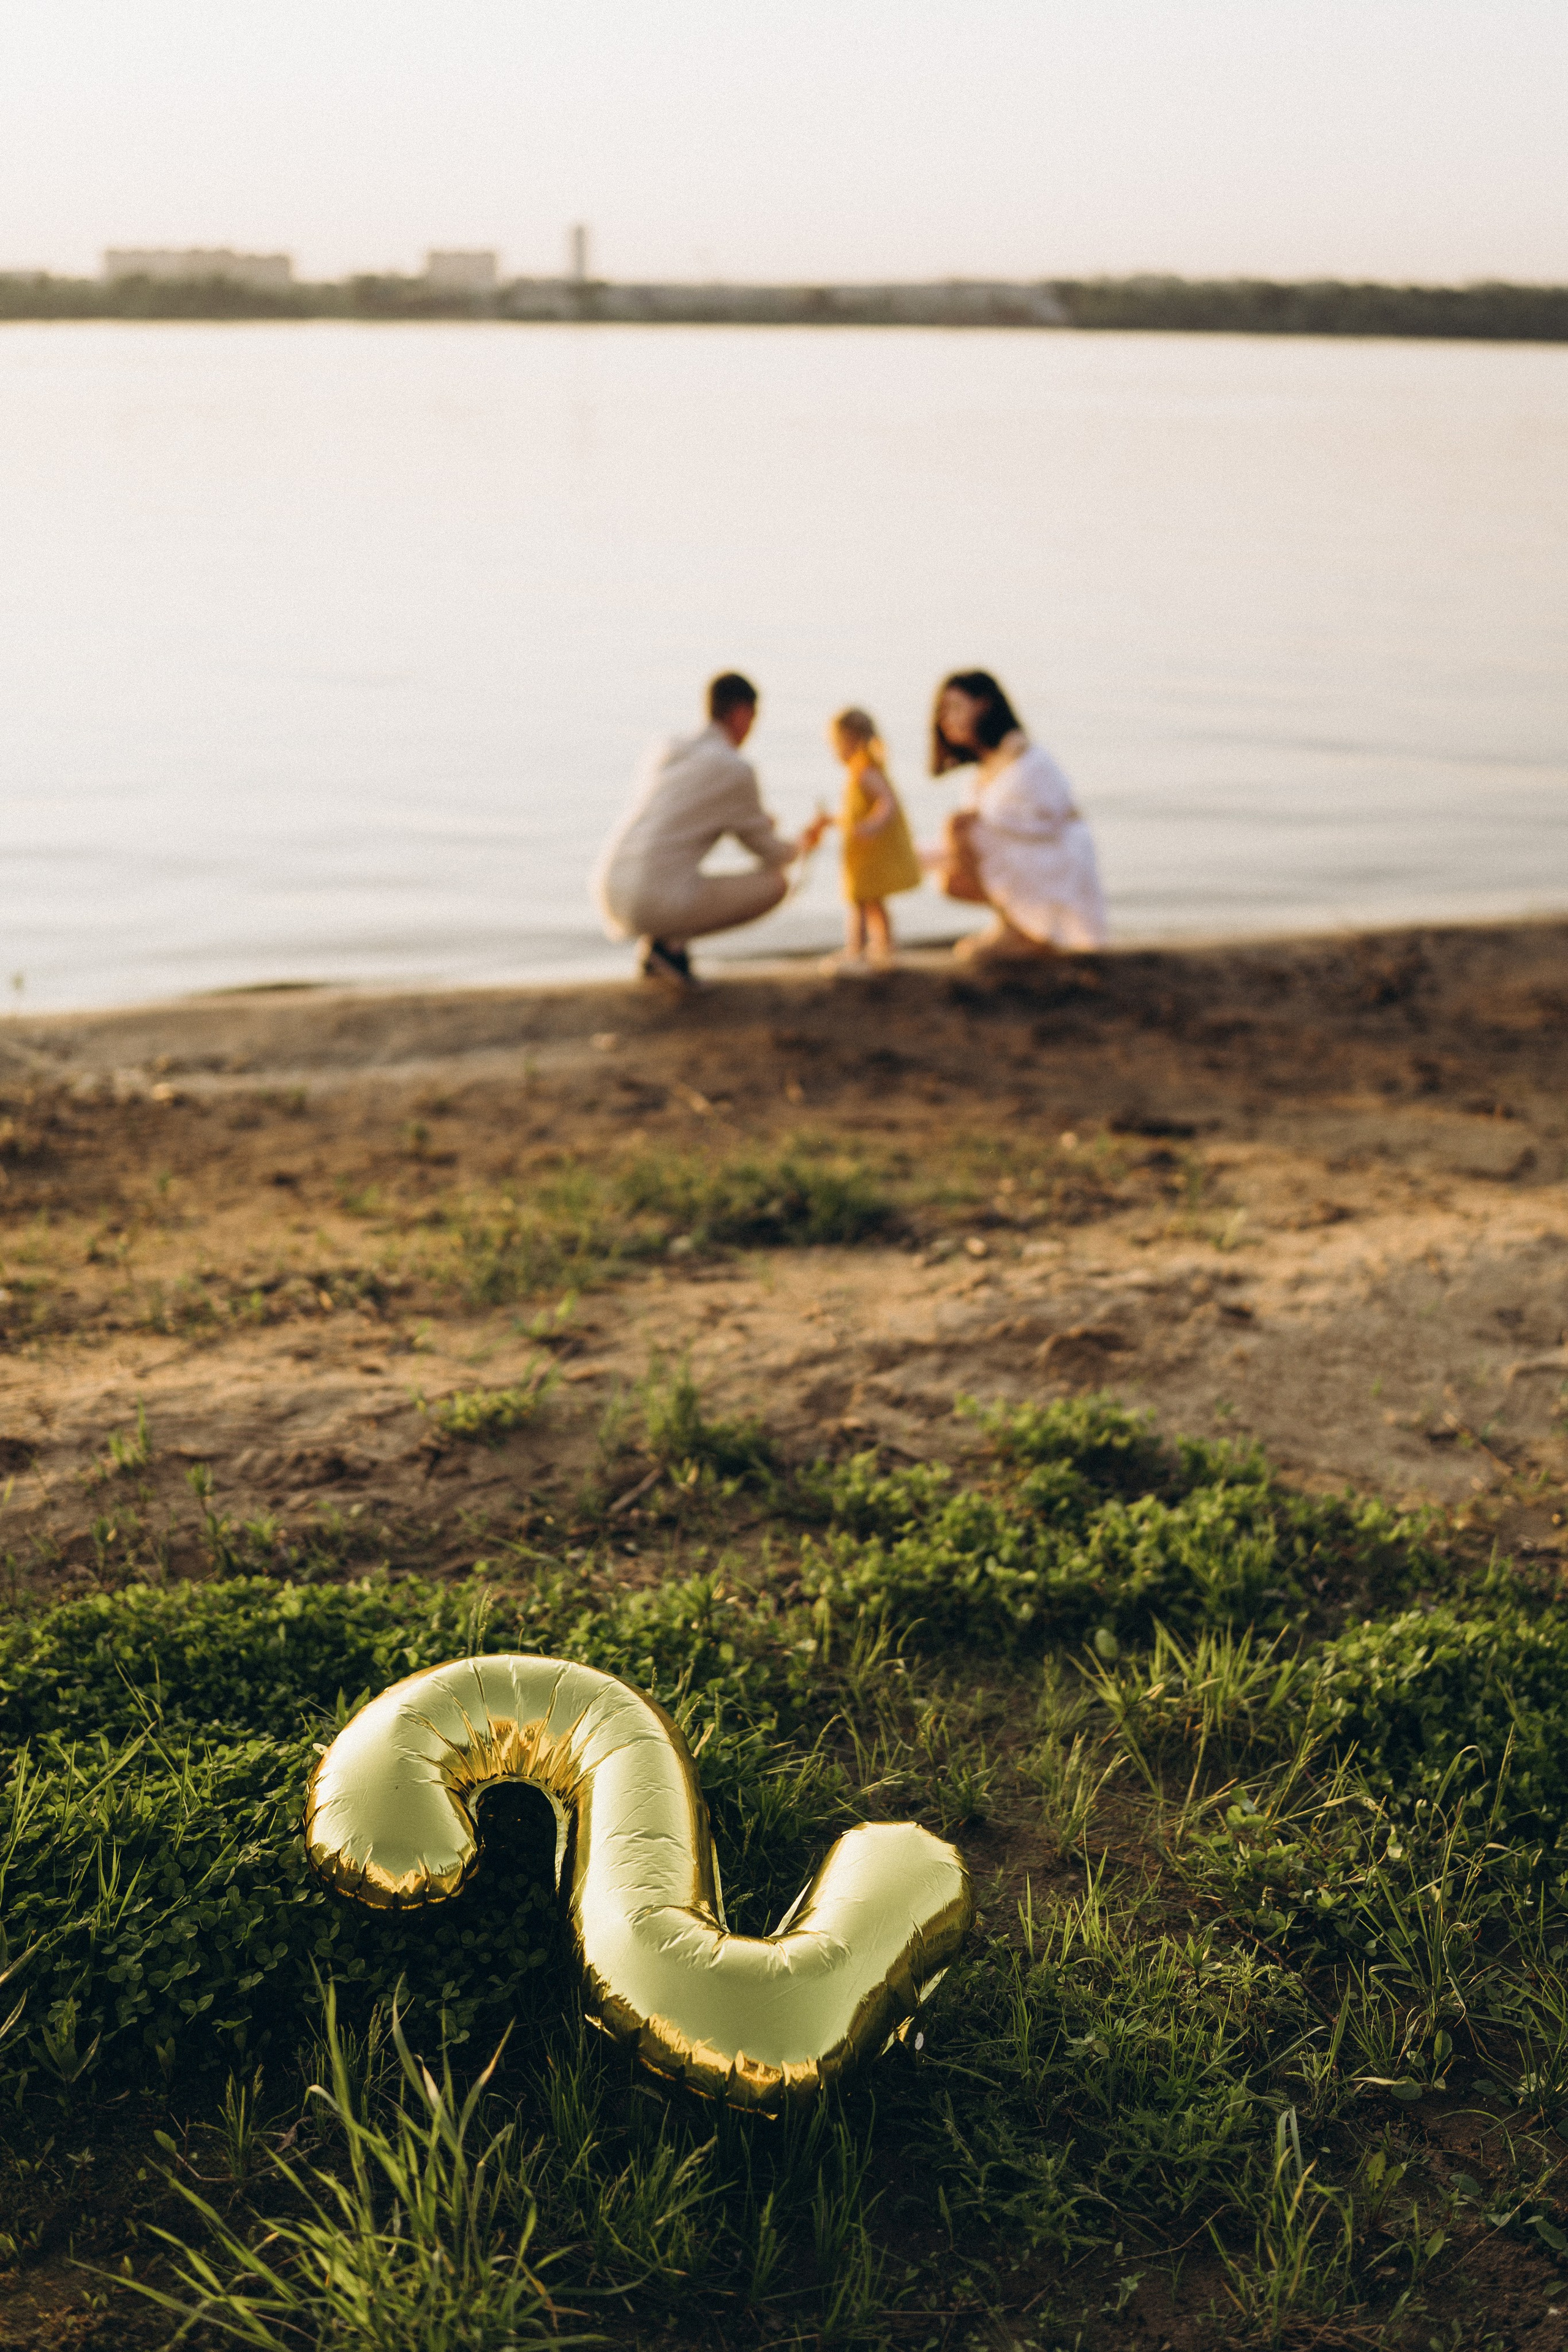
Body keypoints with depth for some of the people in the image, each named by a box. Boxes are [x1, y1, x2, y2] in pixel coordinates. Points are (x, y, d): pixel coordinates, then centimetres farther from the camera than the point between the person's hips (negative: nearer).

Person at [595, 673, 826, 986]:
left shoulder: (670, 749, 17)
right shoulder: (737, 770, -4)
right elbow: (770, 853, 7)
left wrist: (754, 820, 39)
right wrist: (801, 846, 31)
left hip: (610, 893, 7)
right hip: (661, 905, -7)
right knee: (775, 884, 7)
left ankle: (657, 948, 15)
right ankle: (671, 943, -2)